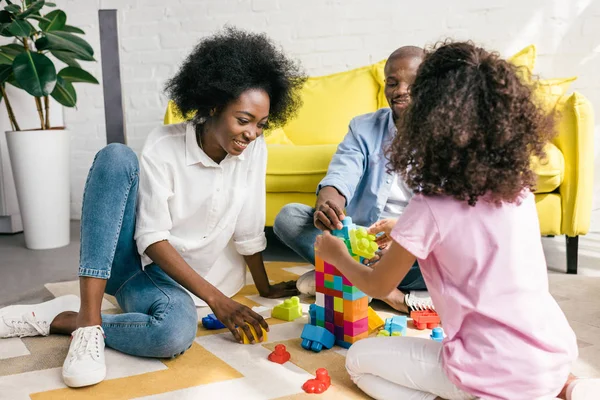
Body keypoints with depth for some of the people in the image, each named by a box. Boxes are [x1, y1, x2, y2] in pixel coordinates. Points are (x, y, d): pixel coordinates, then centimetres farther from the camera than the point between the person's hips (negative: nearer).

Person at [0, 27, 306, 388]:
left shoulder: (254, 149, -8)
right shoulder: (164, 147, -16)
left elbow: (248, 230, 0)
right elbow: (152, 239, -19)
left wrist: (264, 287, 6)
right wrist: (216, 298, -24)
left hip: (176, 278, 2)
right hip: (127, 258, -1)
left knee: (175, 333, -37)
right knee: (117, 157, -29)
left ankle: (57, 319, -13)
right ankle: (88, 317, -30)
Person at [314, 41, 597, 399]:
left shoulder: (430, 209, -17)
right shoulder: (519, 189, 1)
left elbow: (378, 285, -1)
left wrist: (336, 255, 17)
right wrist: (405, 231, 26)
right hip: (555, 353, 6)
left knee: (360, 360, 11)